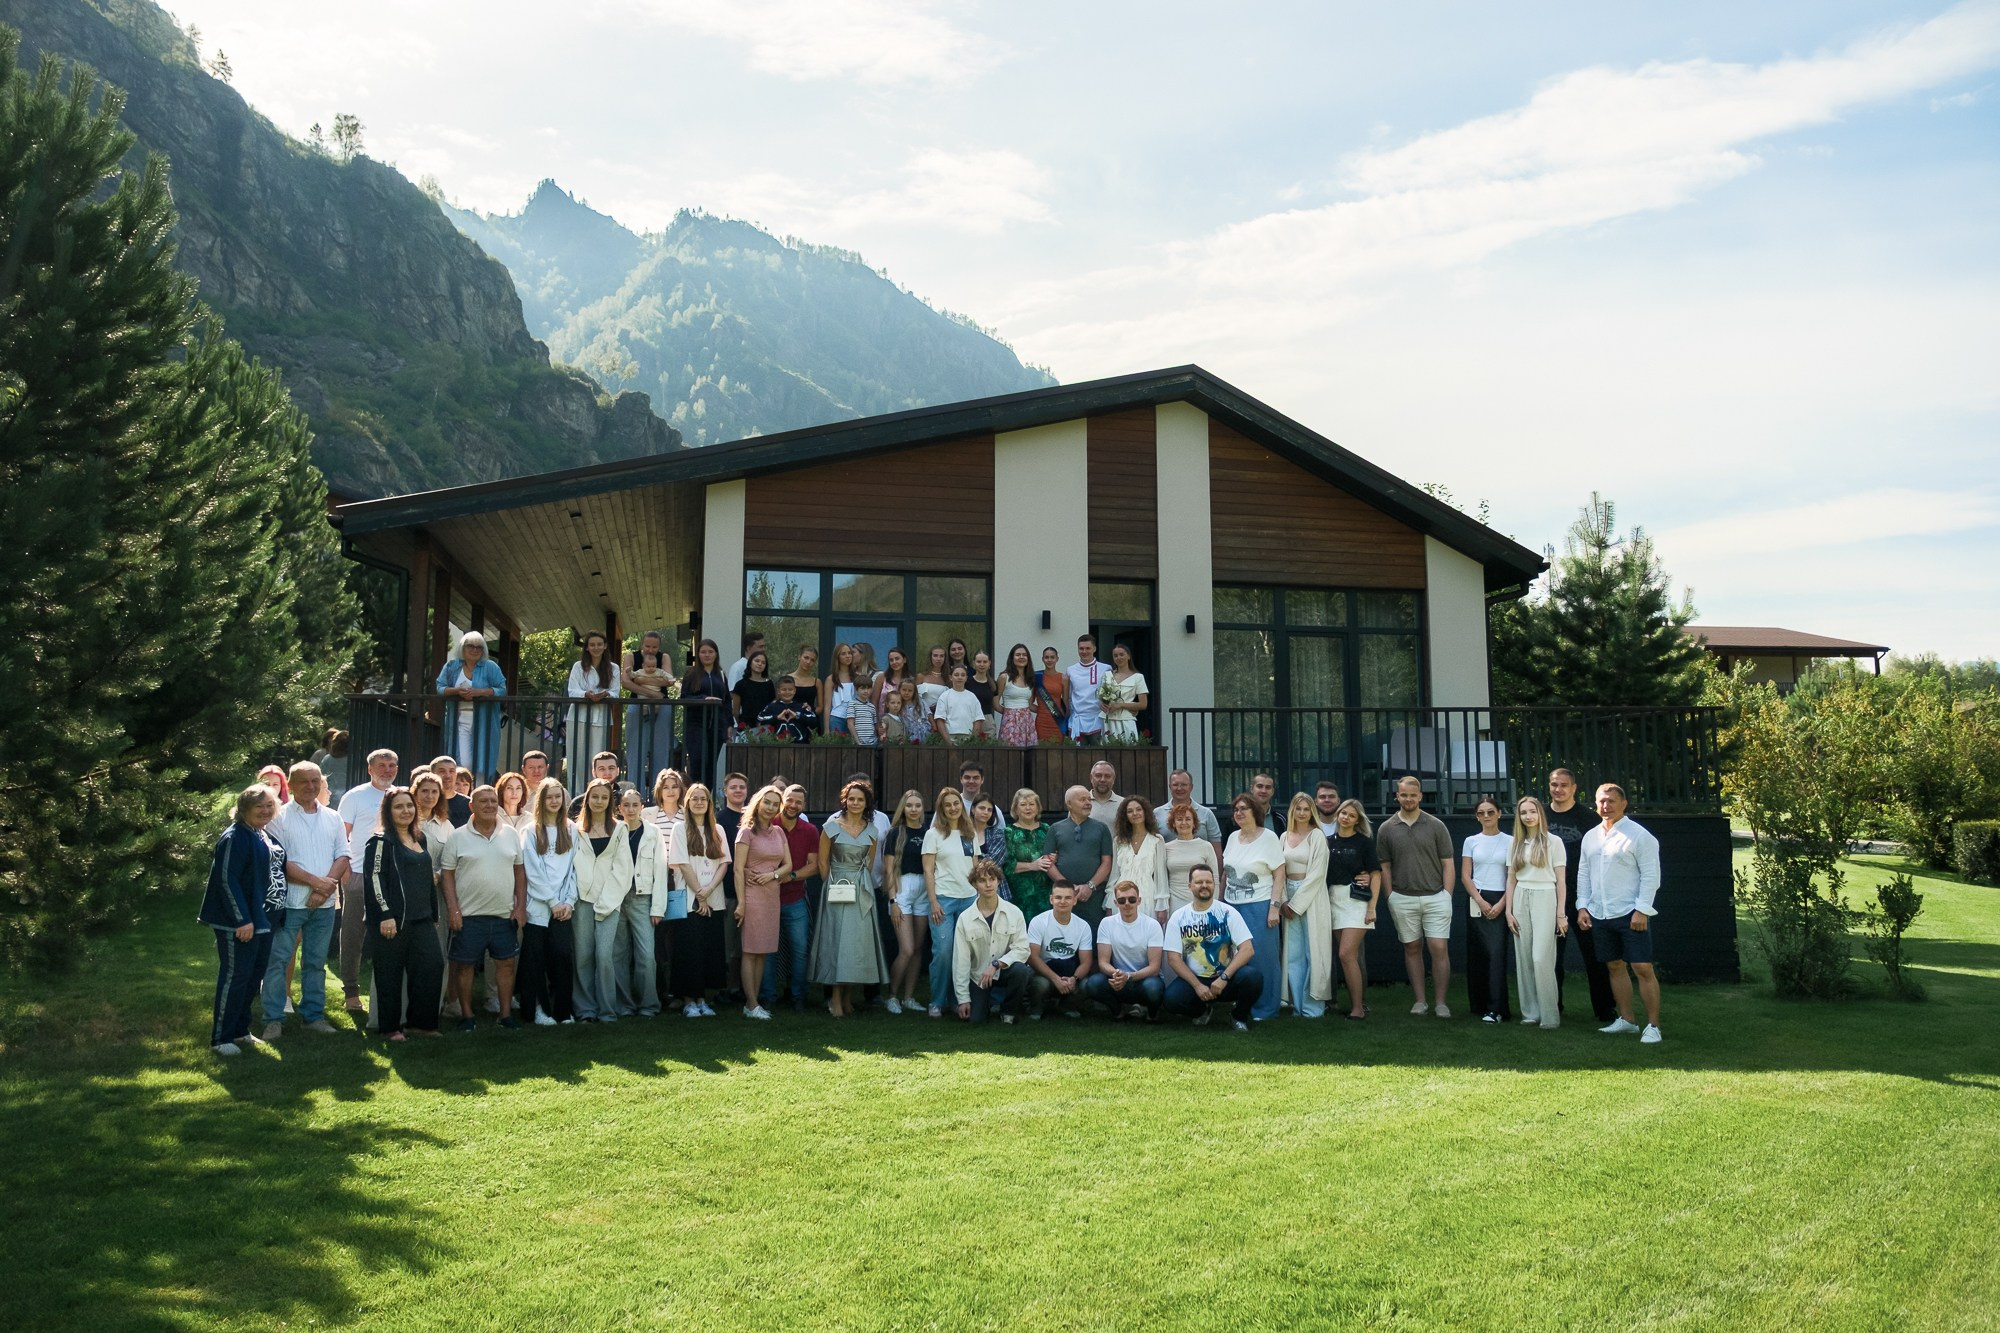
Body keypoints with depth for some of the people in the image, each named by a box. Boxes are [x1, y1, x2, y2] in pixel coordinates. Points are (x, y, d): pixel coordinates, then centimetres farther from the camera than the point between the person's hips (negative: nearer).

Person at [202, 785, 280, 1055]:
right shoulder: (234, 838, -15)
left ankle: (240, 1030, 25)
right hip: (237, 923, -9)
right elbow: (226, 880, -20)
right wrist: (241, 920, -22)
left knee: (254, 974, 14)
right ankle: (220, 1038, 5)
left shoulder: (267, 837, 12)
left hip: (262, 920, 9)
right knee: (234, 977, -4)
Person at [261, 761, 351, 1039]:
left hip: (324, 903, 4)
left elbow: (342, 856, 5)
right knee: (277, 959, -2)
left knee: (315, 962, 11)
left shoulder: (332, 818, 10)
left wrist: (326, 887, -11)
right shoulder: (280, 817, -3)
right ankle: (273, 1019, 5)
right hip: (289, 901, -4)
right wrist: (315, 881, -16)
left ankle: (313, 1015, 19)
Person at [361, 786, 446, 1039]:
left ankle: (419, 1021, 12)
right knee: (390, 973, 1)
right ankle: (389, 1027, 11)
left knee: (433, 966, 1)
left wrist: (432, 912, 20)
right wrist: (385, 915, -18)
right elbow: (374, 878, -13)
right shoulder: (381, 841, -5)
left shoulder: (419, 839, 17)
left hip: (421, 918, 7)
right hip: (392, 919, -7)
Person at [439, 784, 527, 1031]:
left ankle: (506, 1013, 18)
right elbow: (448, 875, -2)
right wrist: (453, 909, -9)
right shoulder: (459, 837, -1)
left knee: (507, 963, 7)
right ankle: (466, 1015, 17)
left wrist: (521, 906, 4)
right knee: (464, 965, 5)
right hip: (469, 916, -2)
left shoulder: (511, 835, 6)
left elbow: (520, 872, 10)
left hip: (505, 915, 2)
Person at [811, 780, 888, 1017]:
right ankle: (836, 998, -1)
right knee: (836, 939, -4)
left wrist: (861, 882, 10)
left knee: (857, 941, 1)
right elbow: (822, 861, 1)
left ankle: (846, 995, 13)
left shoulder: (872, 831, 7)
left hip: (861, 891, 3)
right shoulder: (832, 827, -2)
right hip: (836, 889, -3)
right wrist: (833, 886, 2)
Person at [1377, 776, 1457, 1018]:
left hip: (1435, 897, -1)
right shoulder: (1386, 829, 3)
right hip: (1402, 899, 1)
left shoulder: (1436, 826, 1)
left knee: (1439, 949, -5)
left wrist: (1447, 896, -5)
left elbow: (1448, 864, 2)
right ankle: (1420, 1001, 17)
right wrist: (1391, 898, 2)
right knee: (1412, 948, 9)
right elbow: (1385, 867, 7)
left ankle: (1441, 1002, 4)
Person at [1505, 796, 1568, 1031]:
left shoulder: (1553, 842, 1)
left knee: (1541, 958, -11)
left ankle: (1550, 1015, -3)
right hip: (1521, 900, 4)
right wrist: (1508, 910, 6)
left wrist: (1561, 913, -6)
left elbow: (1560, 880, 0)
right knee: (1524, 959, 2)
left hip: (1545, 899, -4)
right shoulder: (1516, 845, 13)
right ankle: (1530, 1012, 10)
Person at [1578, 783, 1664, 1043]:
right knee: (1615, 967, 12)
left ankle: (1653, 1025, 0)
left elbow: (1651, 875, -10)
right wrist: (1583, 907, 7)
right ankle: (1626, 1020, 22)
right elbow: (1583, 873, 15)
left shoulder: (1639, 835, -7)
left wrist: (1641, 910, -15)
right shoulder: (1590, 837, 11)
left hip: (1631, 914, -6)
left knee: (1643, 969, -7)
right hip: (1599, 914, 6)